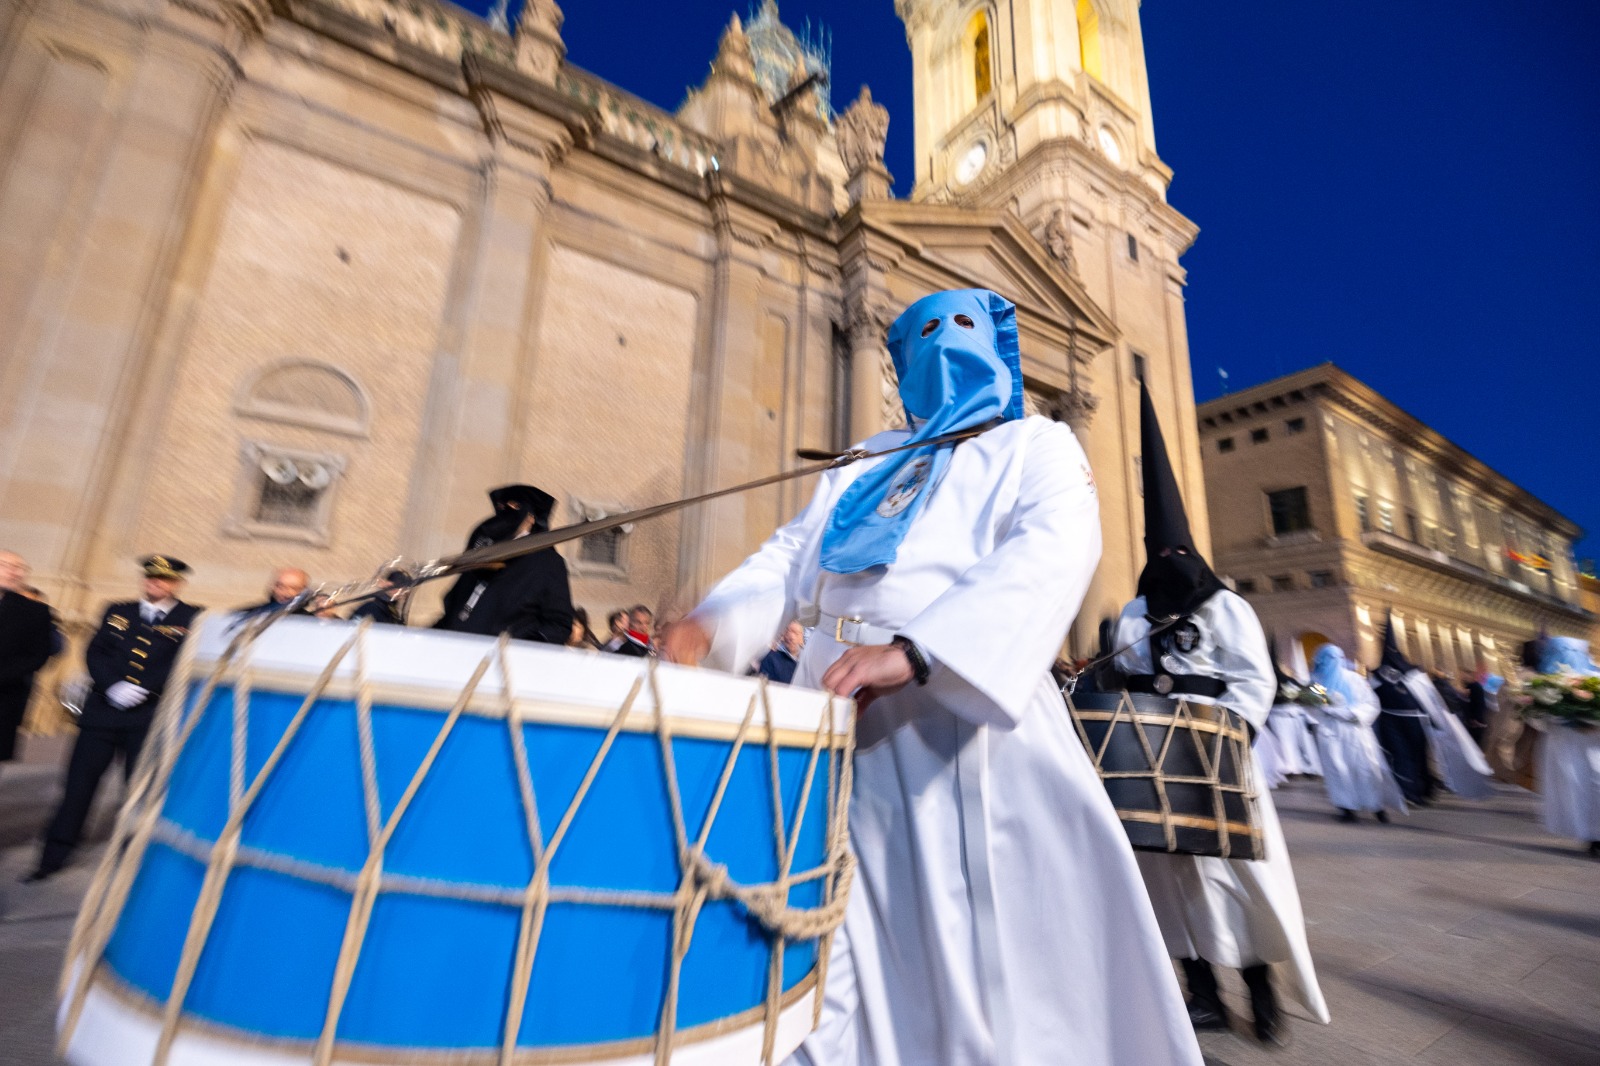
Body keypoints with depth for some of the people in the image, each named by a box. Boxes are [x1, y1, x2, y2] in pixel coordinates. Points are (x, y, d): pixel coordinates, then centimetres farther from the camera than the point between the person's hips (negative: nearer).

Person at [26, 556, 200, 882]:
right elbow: (95, 653, 6)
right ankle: (54, 856, 23)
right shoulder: (118, 611, 12)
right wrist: (112, 686, -11)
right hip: (102, 708, 3)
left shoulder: (191, 619, -2)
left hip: (151, 716, -3)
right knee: (79, 781, 8)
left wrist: (144, 689, -18)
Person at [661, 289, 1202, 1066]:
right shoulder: (862, 466, 22)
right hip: (840, 716, 5)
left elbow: (1054, 552, -12)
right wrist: (712, 625, -5)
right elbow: (791, 559, 15)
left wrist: (914, 652, -27)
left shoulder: (1037, 445, 8)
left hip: (968, 723, -3)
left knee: (994, 946, 5)